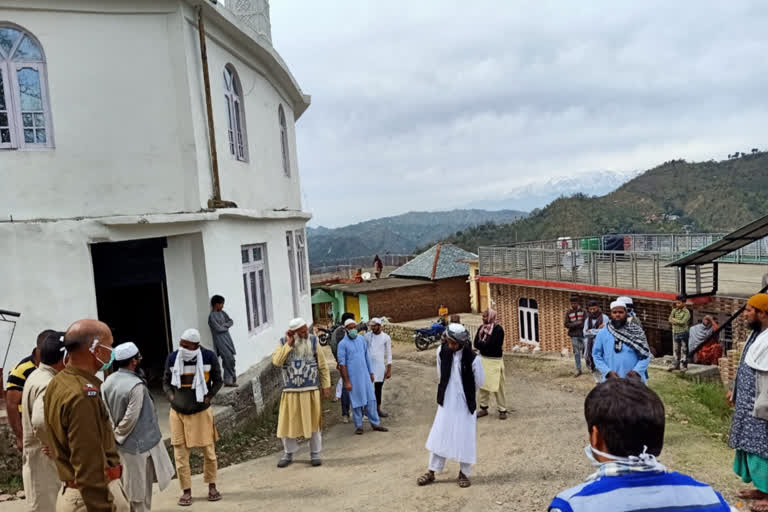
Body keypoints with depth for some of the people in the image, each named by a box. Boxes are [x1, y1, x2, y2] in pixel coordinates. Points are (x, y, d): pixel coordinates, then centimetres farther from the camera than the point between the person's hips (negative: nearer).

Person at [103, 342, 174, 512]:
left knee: (128, 490, 21)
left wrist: (114, 434, 6)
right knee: (141, 492, 10)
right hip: (139, 445, -7)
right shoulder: (136, 385, -25)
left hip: (121, 445, 7)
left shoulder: (108, 382, -2)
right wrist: (118, 436, -6)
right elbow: (130, 419, -22)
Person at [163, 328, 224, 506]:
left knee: (209, 451, 9)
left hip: (202, 411, -1)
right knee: (180, 453, 4)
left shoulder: (209, 357, -13)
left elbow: (217, 380, 2)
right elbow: (166, 382, 7)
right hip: (178, 412, 1)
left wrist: (209, 396, -9)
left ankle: (212, 486, 28)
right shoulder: (172, 358, -10)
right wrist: (171, 396, -8)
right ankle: (186, 491, 18)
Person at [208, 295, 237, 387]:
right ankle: (232, 379, 5)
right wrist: (226, 327, -1)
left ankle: (228, 381, 16)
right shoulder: (212, 316, -13)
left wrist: (224, 325, -8)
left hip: (227, 338, 8)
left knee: (228, 360, 9)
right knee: (229, 359, -9)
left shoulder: (222, 312, 10)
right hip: (220, 340, -8)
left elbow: (231, 321, 10)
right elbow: (218, 328, -18)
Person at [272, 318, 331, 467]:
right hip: (290, 392, 1)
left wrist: (326, 385, 0)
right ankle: (288, 453, 27)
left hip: (311, 391, 0)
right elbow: (276, 361, -15)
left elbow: (322, 365, 2)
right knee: (288, 423, 7)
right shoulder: (283, 342, 1)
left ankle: (315, 454, 22)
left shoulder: (313, 341, -1)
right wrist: (289, 344, -17)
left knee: (313, 422, 5)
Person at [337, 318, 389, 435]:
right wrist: (346, 381, -12)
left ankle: (375, 423, 17)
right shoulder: (343, 344, -10)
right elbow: (342, 364, -11)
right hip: (353, 377, -4)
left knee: (371, 399, 7)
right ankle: (358, 426, 17)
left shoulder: (361, 339, 5)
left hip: (365, 375, 5)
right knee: (356, 402, 5)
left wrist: (371, 373, 15)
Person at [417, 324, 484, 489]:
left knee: (465, 438, 7)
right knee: (439, 436, 10)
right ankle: (431, 472, 22)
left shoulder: (473, 358, -21)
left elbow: (479, 382, -7)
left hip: (465, 404, -3)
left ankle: (464, 473, 25)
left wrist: (464, 390, 7)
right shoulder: (442, 351, -9)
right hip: (446, 402, 3)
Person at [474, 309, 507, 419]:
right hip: (483, 359, 6)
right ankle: (483, 408, 23)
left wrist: (481, 344, -8)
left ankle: (502, 410, 12)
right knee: (482, 385, 10)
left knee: (497, 386, 0)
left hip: (495, 361, -6)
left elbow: (492, 345, -21)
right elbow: (476, 344, -2)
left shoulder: (498, 329, -13)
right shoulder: (482, 328, 5)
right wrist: (485, 344, -17)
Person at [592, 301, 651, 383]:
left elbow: (645, 355, 1)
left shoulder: (636, 332, 2)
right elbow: (596, 356, 3)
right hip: (610, 381, 0)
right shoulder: (602, 333, 3)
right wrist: (608, 372, -12)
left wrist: (636, 371, -16)